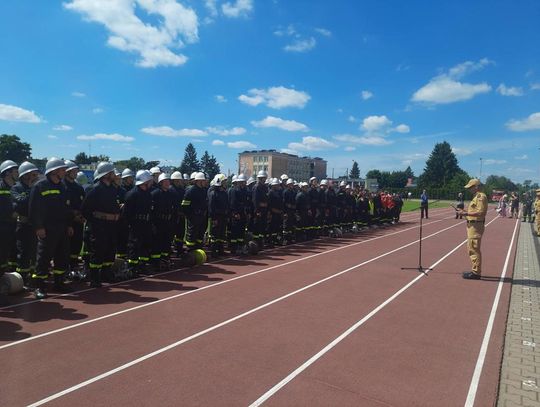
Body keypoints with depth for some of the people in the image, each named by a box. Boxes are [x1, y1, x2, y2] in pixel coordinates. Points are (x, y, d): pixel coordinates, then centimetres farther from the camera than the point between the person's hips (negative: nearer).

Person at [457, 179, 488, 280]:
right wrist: (466, 212, 11)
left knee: (474, 249, -7)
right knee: (471, 248, 17)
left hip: (476, 226, -11)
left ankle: (476, 273, -2)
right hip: (472, 225, 11)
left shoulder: (481, 197, -14)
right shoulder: (476, 196, 18)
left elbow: (481, 212, -24)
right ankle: (476, 270, 25)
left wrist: (466, 213, -22)